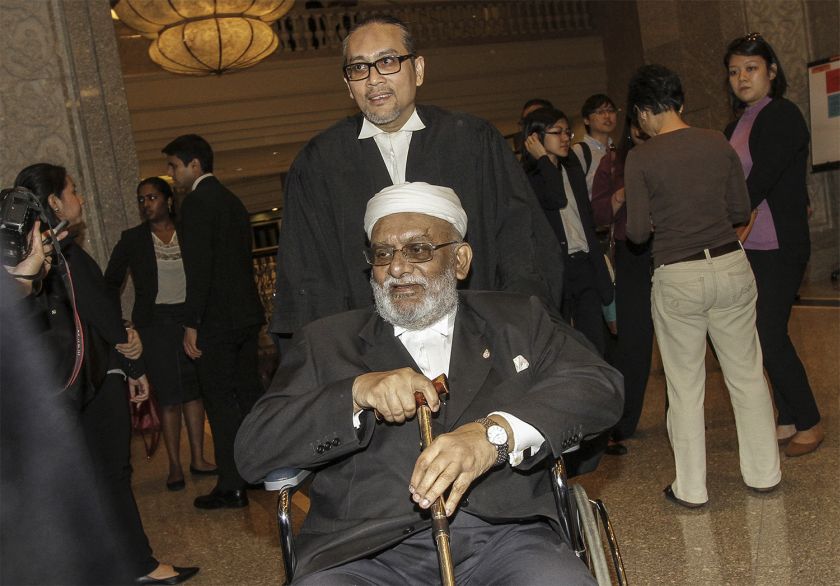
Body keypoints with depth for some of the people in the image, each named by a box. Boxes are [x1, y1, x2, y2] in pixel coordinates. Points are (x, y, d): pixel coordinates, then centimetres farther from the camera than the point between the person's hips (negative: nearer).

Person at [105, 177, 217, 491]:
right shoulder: (132, 239, 2)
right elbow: (111, 281, 7)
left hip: (190, 318, 2)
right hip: (155, 321, -2)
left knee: (194, 389, 5)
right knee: (169, 396, -3)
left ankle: (198, 458, 14)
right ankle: (174, 466, 5)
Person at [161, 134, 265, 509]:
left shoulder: (197, 202, -12)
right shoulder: (232, 201, 16)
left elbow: (199, 268, -19)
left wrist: (191, 324, -17)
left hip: (215, 321, -9)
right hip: (246, 315, 9)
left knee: (220, 401, -3)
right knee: (250, 393, 15)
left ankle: (232, 487, 2)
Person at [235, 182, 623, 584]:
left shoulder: (515, 320, 18)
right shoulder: (327, 342, 16)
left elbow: (601, 386, 3)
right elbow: (251, 451, 8)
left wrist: (494, 432, -14)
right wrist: (356, 392, -8)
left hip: (504, 535, 0)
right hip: (366, 552, 1)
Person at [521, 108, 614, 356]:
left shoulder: (573, 168, 17)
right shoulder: (525, 177, -5)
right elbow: (557, 200, -23)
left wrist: (598, 264, 17)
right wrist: (544, 159, -10)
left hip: (585, 265, 6)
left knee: (595, 346, 5)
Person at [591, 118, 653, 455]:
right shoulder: (613, 163, 9)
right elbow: (599, 215, 2)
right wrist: (624, 192, -12)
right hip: (633, 259, -1)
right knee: (633, 339, -3)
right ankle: (620, 427, 4)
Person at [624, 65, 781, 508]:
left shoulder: (641, 159, -9)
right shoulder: (718, 143, 2)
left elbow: (638, 232, -8)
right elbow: (741, 210, 6)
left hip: (677, 278, -3)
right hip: (731, 266, 4)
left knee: (685, 387, 8)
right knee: (747, 375, 15)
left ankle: (691, 488, 17)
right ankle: (763, 473, 26)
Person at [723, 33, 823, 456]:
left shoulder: (782, 116, -9)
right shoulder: (736, 127, 15)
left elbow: (760, 183, -17)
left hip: (779, 247, -7)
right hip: (747, 247, 7)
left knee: (770, 336, -6)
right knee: (766, 335, 9)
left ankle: (809, 424, 10)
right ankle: (788, 420, 21)